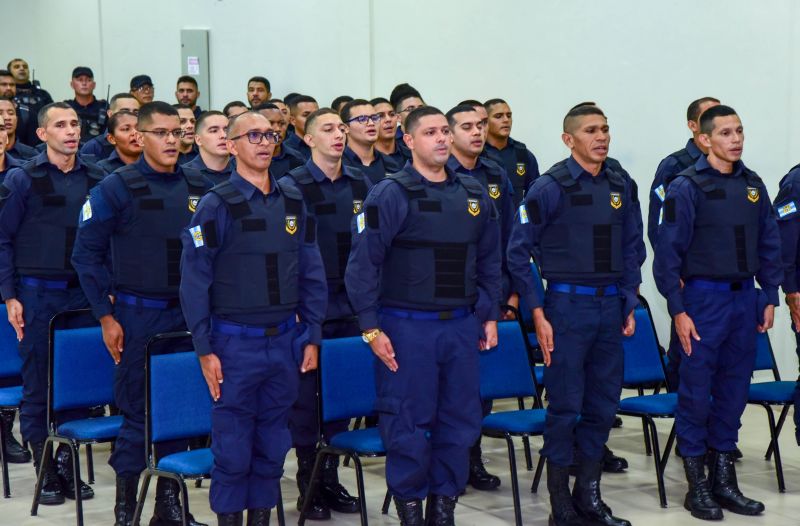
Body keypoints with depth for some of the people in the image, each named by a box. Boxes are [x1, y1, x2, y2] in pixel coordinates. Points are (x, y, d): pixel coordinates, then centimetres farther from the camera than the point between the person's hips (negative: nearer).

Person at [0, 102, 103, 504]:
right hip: (37, 294, -3)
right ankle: (45, 471, 11)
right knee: (38, 385, 2)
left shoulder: (95, 180, 7)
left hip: (83, 294, 3)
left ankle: (68, 465, 15)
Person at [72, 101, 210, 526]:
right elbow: (87, 254, -4)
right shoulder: (116, 188, -6)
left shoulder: (197, 189, 6)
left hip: (187, 316, 4)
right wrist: (105, 315, -7)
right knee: (137, 412, 0)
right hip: (138, 316, -4)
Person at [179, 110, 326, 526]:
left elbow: (312, 274, 11)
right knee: (232, 449, 2)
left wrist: (312, 337, 7)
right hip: (235, 344, -4)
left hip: (285, 342, 5)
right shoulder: (217, 204, -7)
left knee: (272, 446, 12)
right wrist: (204, 350, -10)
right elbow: (194, 280, -8)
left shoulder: (292, 202, 8)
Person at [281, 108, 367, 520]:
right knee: (306, 393, 2)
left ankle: (332, 477, 22)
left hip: (352, 307, 4)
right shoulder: (292, 186, -6)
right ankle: (307, 482, 13)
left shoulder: (360, 184, 8)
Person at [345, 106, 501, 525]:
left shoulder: (473, 195, 9)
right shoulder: (390, 195, -8)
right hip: (407, 328, -5)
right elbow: (363, 265, -9)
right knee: (408, 426, 2)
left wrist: (489, 316, 13)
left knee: (460, 423, 9)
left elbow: (489, 262, 17)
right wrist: (371, 328, -12)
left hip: (462, 326, 5)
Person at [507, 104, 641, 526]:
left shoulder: (620, 187, 8)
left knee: (604, 404, 10)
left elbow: (631, 249, 15)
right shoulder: (550, 187, -8)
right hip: (567, 305, -5)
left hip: (610, 306, 5)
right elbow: (518, 252, -7)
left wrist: (629, 304, 10)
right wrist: (538, 314, -10)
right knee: (566, 406, 0)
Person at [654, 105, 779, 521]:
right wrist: (678, 311, -12)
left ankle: (723, 480, 21)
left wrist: (770, 297, 9)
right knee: (697, 393, 1)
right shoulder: (687, 186, -8)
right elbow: (668, 252, -10)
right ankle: (696, 485, 11)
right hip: (704, 299, -5)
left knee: (734, 392, 10)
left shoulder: (753, 185, 8)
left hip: (745, 299, 5)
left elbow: (769, 245, 13)